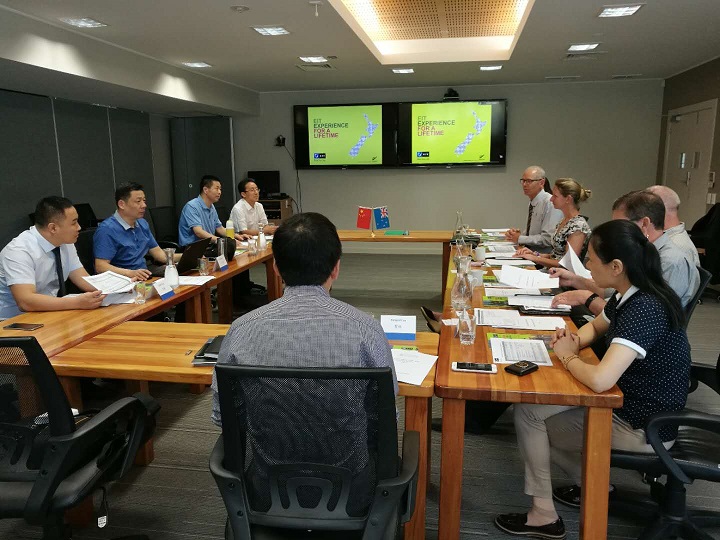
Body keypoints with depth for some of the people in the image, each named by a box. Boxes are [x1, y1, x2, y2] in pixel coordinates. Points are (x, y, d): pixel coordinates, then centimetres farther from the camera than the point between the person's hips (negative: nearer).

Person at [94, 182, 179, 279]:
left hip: (144, 278, 8)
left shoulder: (142, 224, 17)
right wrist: (130, 273, -32)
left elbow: (159, 254, 20)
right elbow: (100, 266, -18)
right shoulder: (107, 229, -11)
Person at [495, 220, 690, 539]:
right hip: (628, 404, 9)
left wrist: (568, 356, -18)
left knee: (527, 415, -4)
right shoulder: (630, 296, -1)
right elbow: (595, 328, 20)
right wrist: (574, 342, -3)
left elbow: (599, 380, -40)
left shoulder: (644, 310, -30)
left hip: (643, 428, -9)